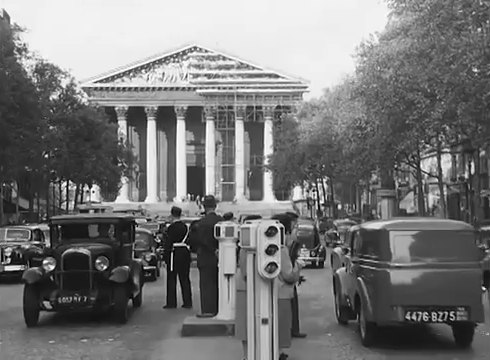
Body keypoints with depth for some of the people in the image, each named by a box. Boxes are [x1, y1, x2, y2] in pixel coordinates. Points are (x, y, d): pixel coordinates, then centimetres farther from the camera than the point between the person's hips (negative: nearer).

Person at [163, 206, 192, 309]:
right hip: (185, 254, 6)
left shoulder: (171, 228, -11)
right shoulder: (185, 227, 9)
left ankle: (171, 302, 2)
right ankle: (187, 302, 11)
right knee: (185, 279, 10)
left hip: (174, 254, -6)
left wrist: (165, 256, -8)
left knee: (171, 279, 1)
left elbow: (168, 243, -12)